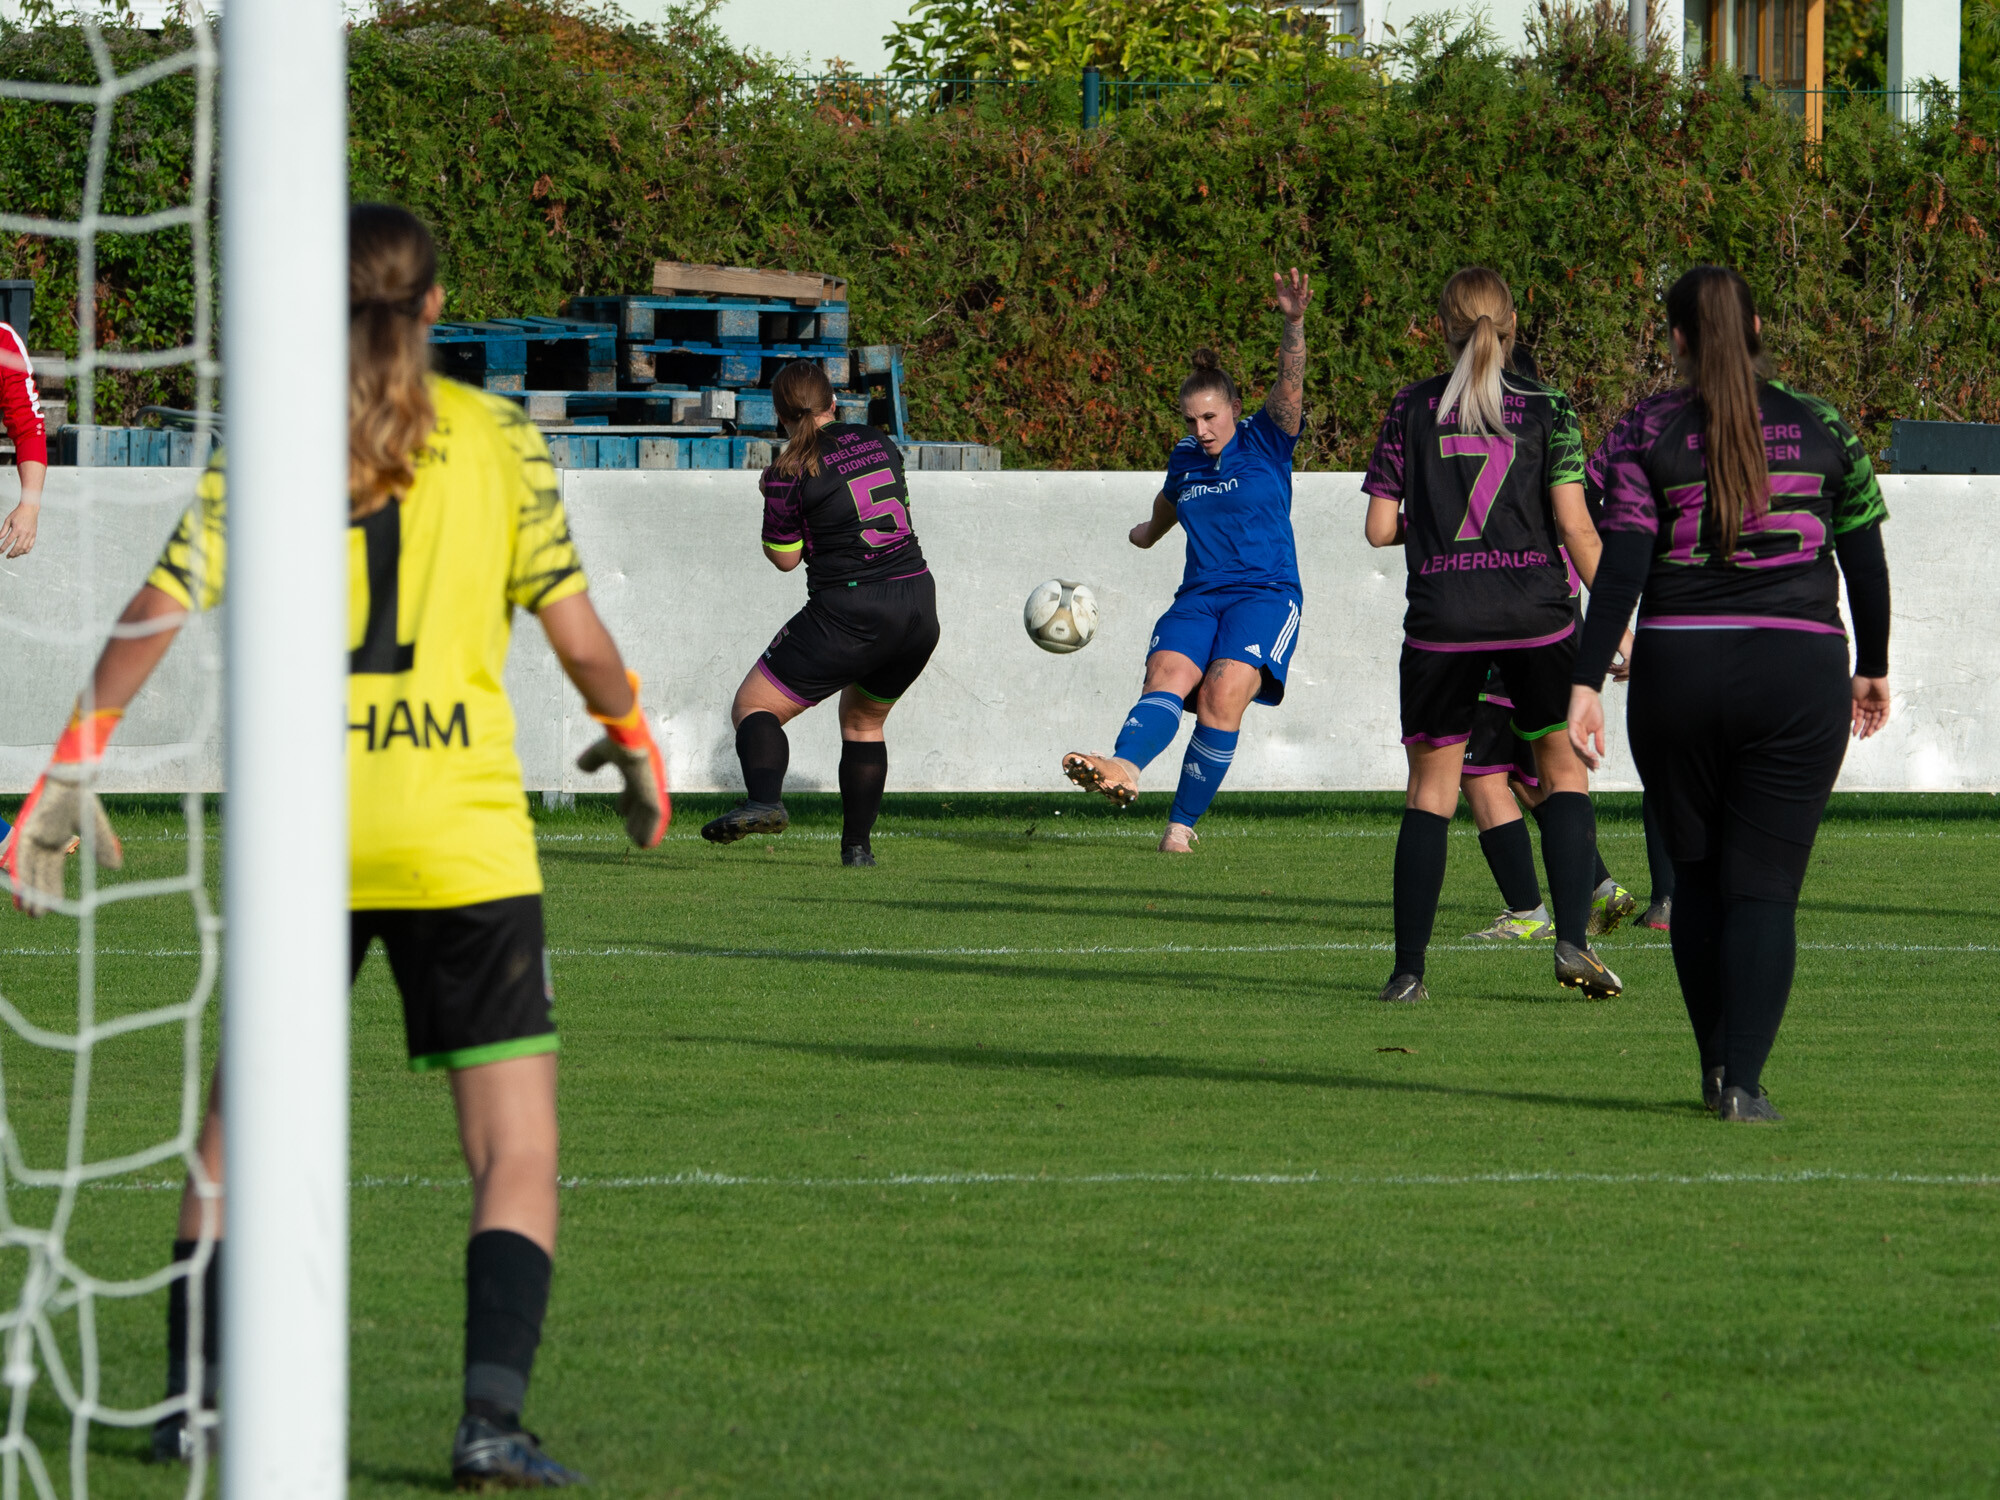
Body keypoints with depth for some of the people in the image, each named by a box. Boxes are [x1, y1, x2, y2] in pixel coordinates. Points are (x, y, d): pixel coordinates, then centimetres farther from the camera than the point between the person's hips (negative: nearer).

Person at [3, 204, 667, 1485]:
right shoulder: (498, 438, 1)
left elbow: (160, 610, -2)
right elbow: (575, 629, 0)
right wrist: (632, 735, 19)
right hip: (462, 838, -2)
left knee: (239, 1123, 17)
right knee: (518, 1145, 1)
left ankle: (194, 1400, 17)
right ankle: (493, 1414, -14)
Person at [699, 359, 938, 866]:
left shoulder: (791, 474, -8)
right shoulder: (880, 443, 9)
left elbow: (783, 558, 1)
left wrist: (771, 497, 15)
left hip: (849, 615, -6)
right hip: (919, 607, 6)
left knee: (754, 706, 2)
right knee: (864, 721, 27)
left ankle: (764, 800, -26)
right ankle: (857, 844, 21)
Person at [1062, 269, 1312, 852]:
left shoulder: (1265, 443, -1)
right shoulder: (1184, 459, 14)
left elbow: (1289, 385, -18)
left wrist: (1294, 323, -35)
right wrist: (1149, 531, 58)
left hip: (1266, 593, -4)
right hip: (1198, 598, 4)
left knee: (1223, 692, -24)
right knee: (1167, 674, -24)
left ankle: (1183, 821, -16)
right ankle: (1123, 769, -53)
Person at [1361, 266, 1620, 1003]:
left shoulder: (1412, 409, 2)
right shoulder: (1546, 407, 0)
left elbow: (1380, 528, 2)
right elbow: (1575, 527, -5)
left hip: (1441, 622, 1)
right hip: (1536, 612, -1)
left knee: (1430, 788, 8)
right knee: (1564, 768, 12)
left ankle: (1408, 969, 4)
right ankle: (1572, 941, -3)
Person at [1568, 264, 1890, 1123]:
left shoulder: (1644, 433, 0)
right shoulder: (1819, 427, 5)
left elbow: (1620, 567, -8)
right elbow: (1864, 556, 9)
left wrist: (1587, 683, -8)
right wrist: (1873, 669, 21)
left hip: (1677, 668, 0)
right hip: (1799, 672, 0)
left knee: (1697, 879, 16)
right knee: (1765, 885, -1)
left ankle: (1716, 1067, 20)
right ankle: (1743, 1082, -13)